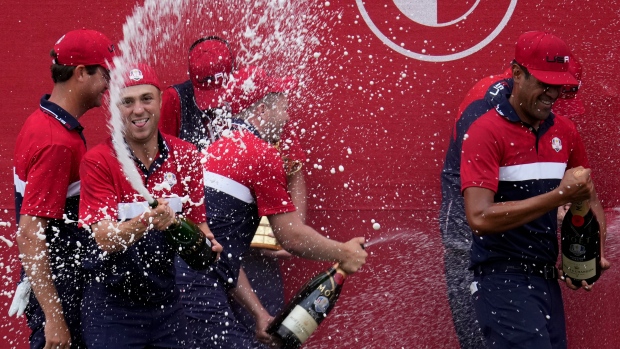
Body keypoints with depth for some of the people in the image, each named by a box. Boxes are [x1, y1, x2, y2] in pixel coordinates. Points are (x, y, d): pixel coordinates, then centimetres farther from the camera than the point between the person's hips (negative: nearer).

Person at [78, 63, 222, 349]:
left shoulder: (185, 156, 2)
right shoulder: (98, 161, -10)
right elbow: (105, 239, -18)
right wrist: (146, 221, -36)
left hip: (167, 302, 4)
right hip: (112, 305, -4)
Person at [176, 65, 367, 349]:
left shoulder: (216, 150, 22)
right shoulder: (263, 154, -5)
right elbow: (292, 237, -3)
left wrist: (259, 313, 23)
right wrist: (344, 254, 14)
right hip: (198, 291, -9)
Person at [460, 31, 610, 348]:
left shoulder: (565, 131, 8)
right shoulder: (486, 132, -12)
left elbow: (589, 200, 21)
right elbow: (479, 217, -23)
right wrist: (560, 195, -24)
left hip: (546, 279, 6)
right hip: (501, 280, -6)